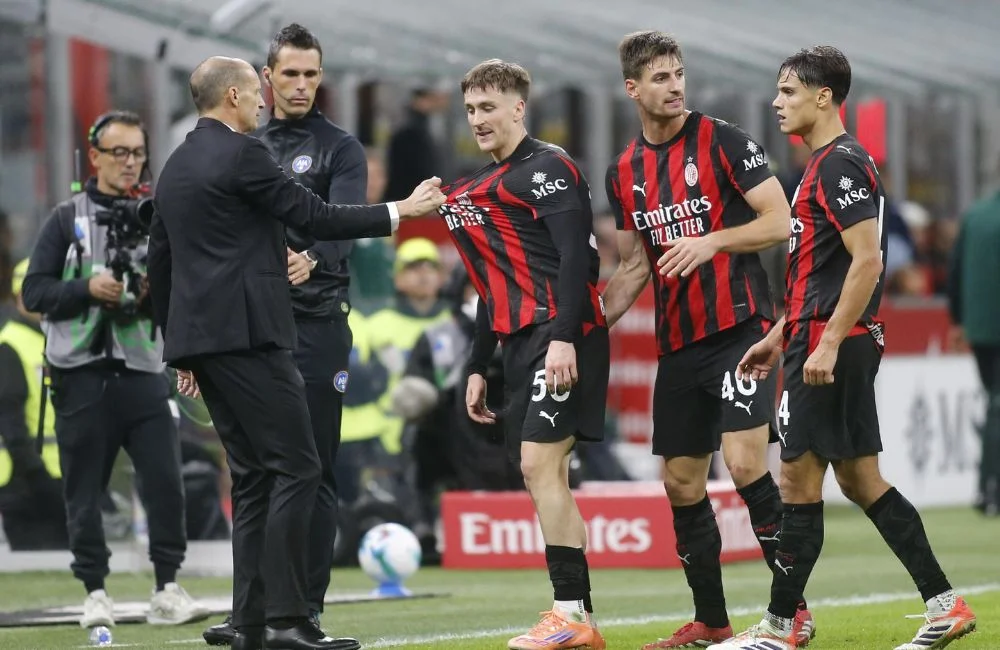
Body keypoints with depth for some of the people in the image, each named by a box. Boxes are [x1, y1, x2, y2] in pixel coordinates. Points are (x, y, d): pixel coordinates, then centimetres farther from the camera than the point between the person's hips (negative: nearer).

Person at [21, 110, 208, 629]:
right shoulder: (68, 219, 5)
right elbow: (34, 292, 0)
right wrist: (88, 289, -14)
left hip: (142, 372, 2)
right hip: (82, 373, -2)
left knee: (165, 481, -8)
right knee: (84, 491, 2)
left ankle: (167, 590, -2)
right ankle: (95, 594, 11)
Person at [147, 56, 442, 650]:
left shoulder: (176, 166, 18)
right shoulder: (242, 155, -9)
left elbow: (159, 263, 22)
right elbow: (316, 218, -10)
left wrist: (183, 351, 26)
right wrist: (401, 211, -1)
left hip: (199, 335, 9)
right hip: (248, 333, -9)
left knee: (253, 476, 11)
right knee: (297, 468, -9)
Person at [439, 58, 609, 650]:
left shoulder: (546, 168, -5)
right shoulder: (476, 189, 22)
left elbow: (576, 256, -16)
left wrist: (563, 336, -26)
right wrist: (478, 367, 24)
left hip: (560, 337, -9)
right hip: (519, 341, 9)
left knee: (540, 463, -16)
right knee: (547, 476, 6)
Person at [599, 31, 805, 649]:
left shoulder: (723, 141, -6)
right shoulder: (624, 173, 11)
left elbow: (781, 222, -9)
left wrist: (712, 242, -20)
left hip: (740, 326, -6)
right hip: (678, 343, 6)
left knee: (745, 460, -18)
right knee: (682, 482, 7)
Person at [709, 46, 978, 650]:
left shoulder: (841, 164, -13)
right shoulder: (825, 164, 18)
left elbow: (867, 262, -21)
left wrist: (828, 343, -24)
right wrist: (778, 337, 25)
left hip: (833, 344, -10)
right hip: (825, 340, 10)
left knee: (799, 478, -5)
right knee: (861, 480, 10)